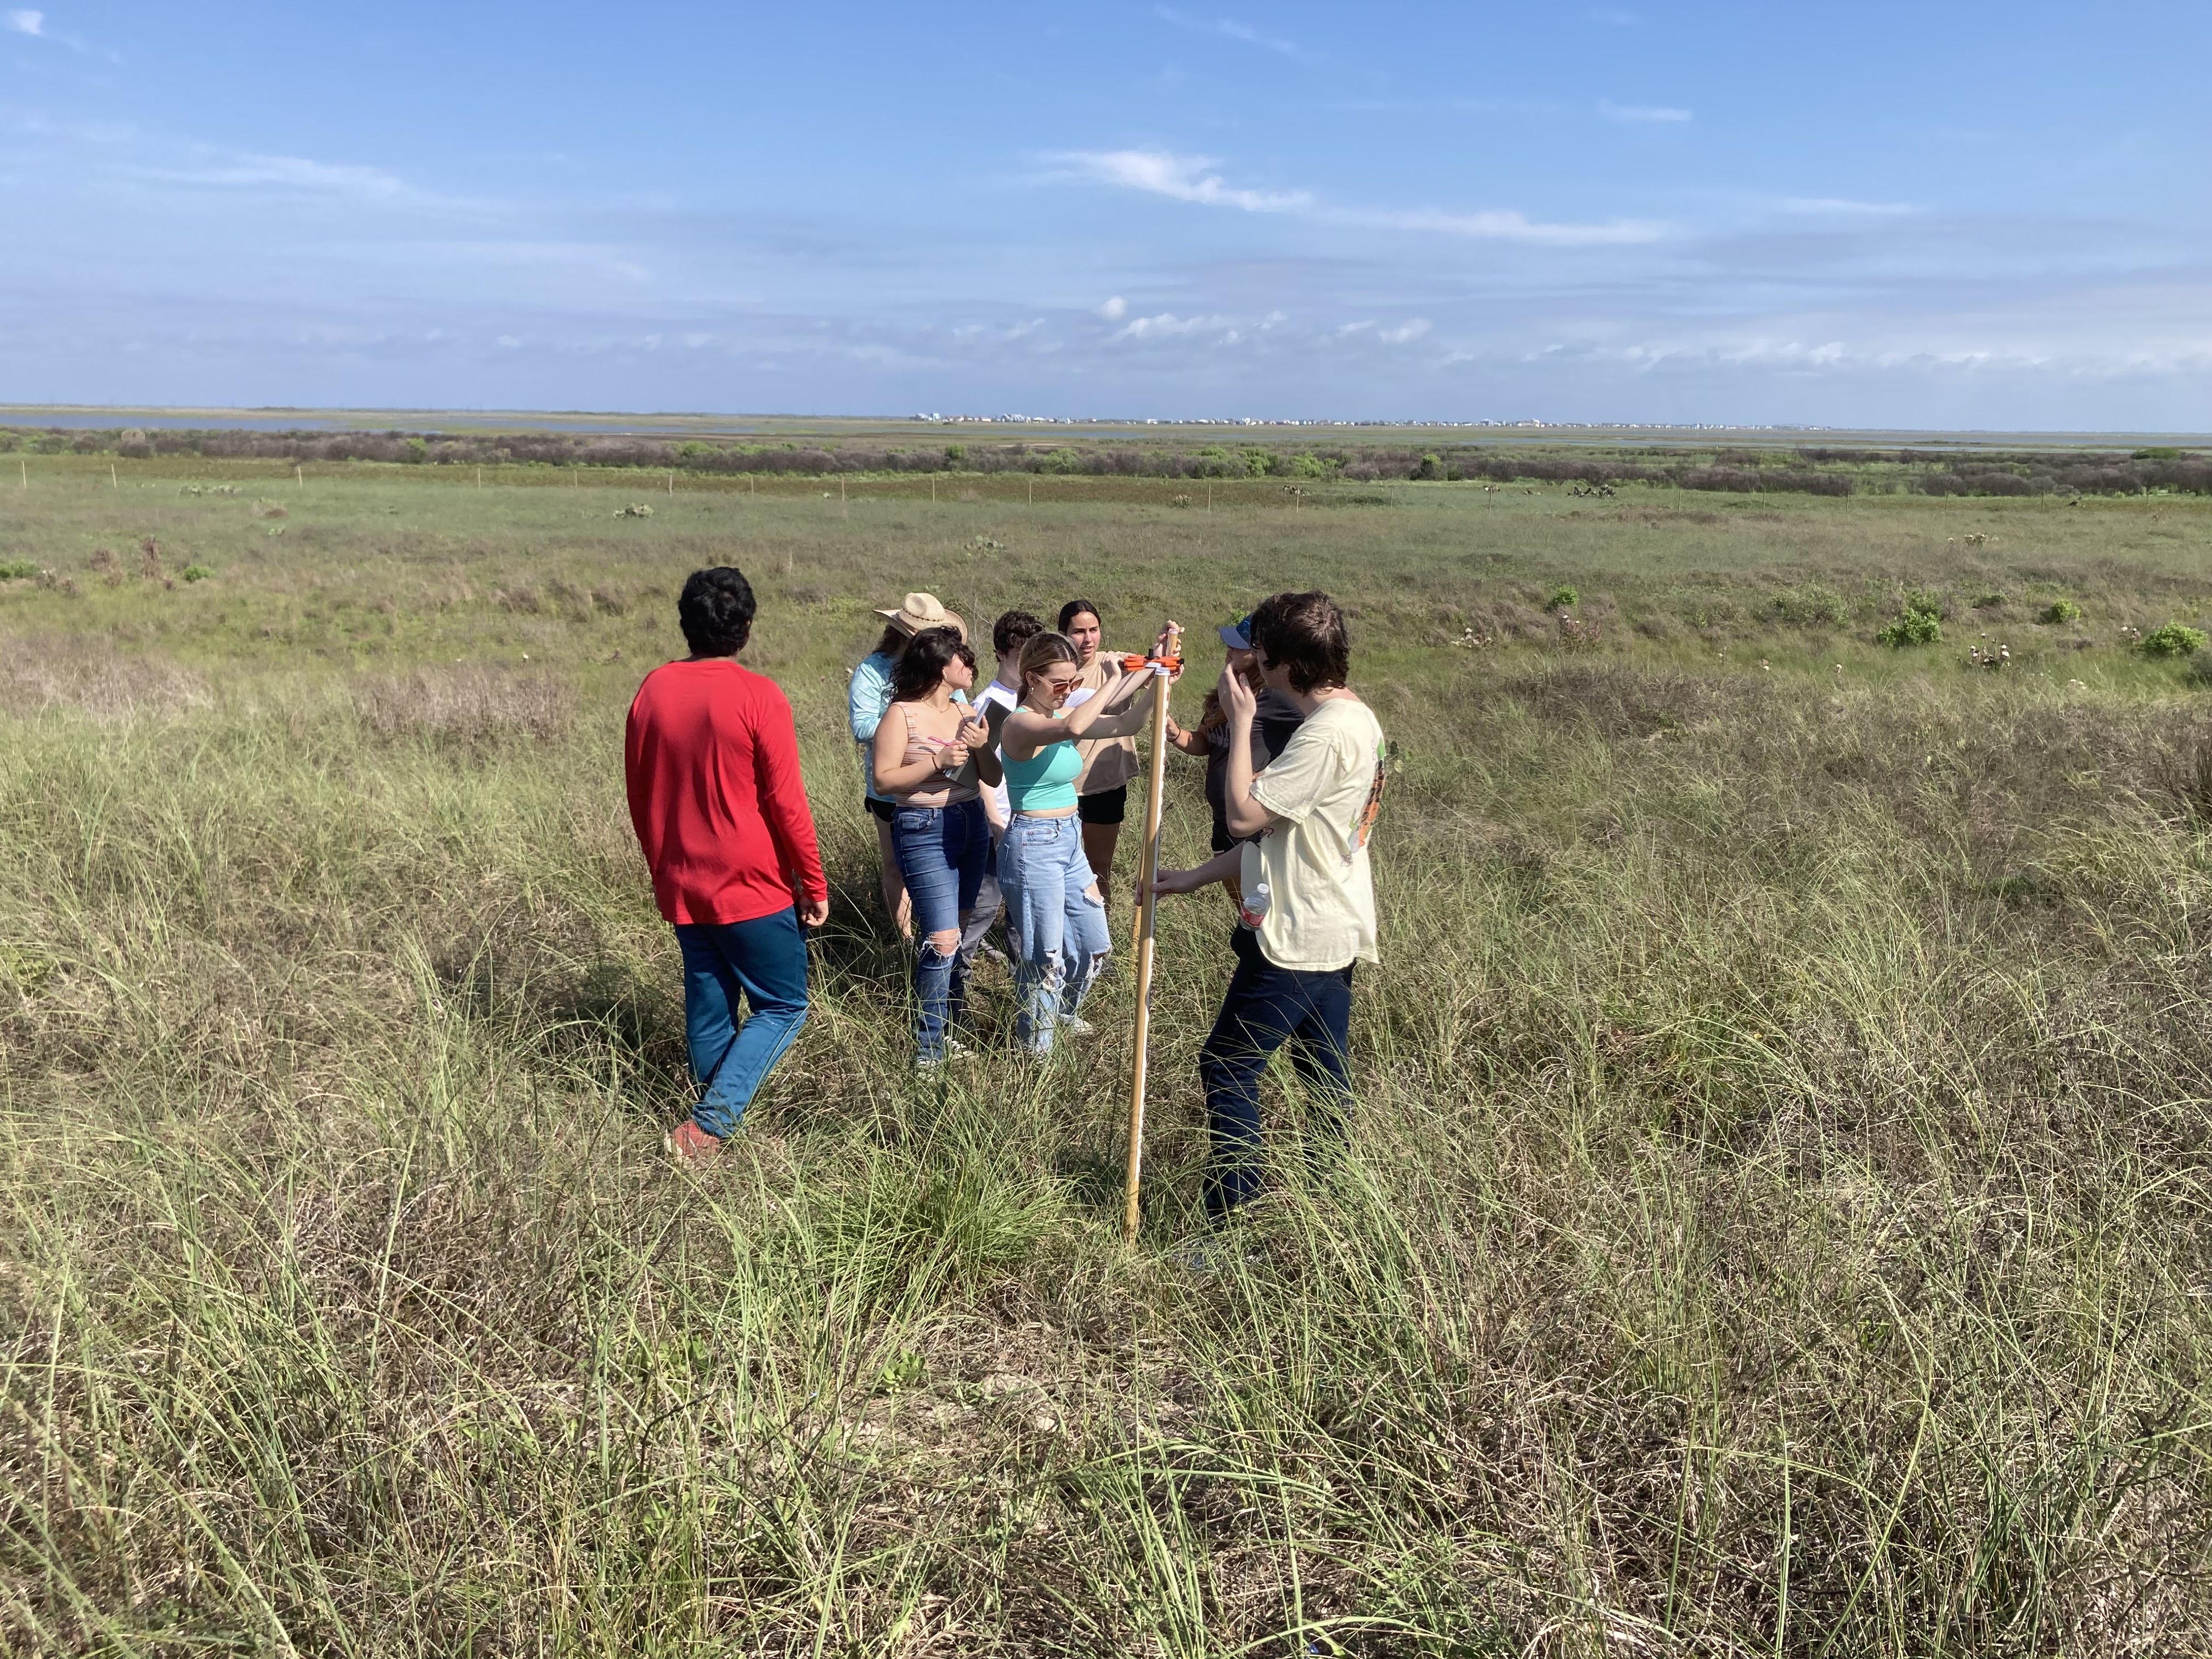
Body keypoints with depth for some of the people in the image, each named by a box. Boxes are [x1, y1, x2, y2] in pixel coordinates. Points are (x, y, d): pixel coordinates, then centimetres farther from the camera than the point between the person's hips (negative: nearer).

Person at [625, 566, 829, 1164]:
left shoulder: (652, 691, 2)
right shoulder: (758, 696, -15)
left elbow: (639, 796, 10)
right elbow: (786, 802, -13)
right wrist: (814, 883, -4)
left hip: (681, 887, 6)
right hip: (753, 888, -5)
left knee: (709, 1011, 15)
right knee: (782, 1007, 7)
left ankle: (716, 1121, 25)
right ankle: (709, 1125, -5)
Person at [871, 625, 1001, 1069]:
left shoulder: (967, 712, 9)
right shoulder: (902, 714, -9)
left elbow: (993, 778, 8)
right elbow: (884, 780, -13)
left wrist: (982, 746, -11)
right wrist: (937, 761, -20)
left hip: (971, 825, 7)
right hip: (924, 831, -7)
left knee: (956, 934, 14)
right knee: (942, 942, -12)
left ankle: (950, 1027, 28)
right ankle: (929, 1048, 1)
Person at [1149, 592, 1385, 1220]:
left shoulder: (1327, 734, -23)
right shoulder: (1358, 719, 10)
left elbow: (1243, 814, -23)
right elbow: (1275, 829, 14)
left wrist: (1241, 720, -14)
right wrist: (1198, 877, 14)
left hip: (1296, 937, -10)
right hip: (1334, 932, 10)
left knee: (1226, 1068, -1)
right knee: (1327, 1074, 17)